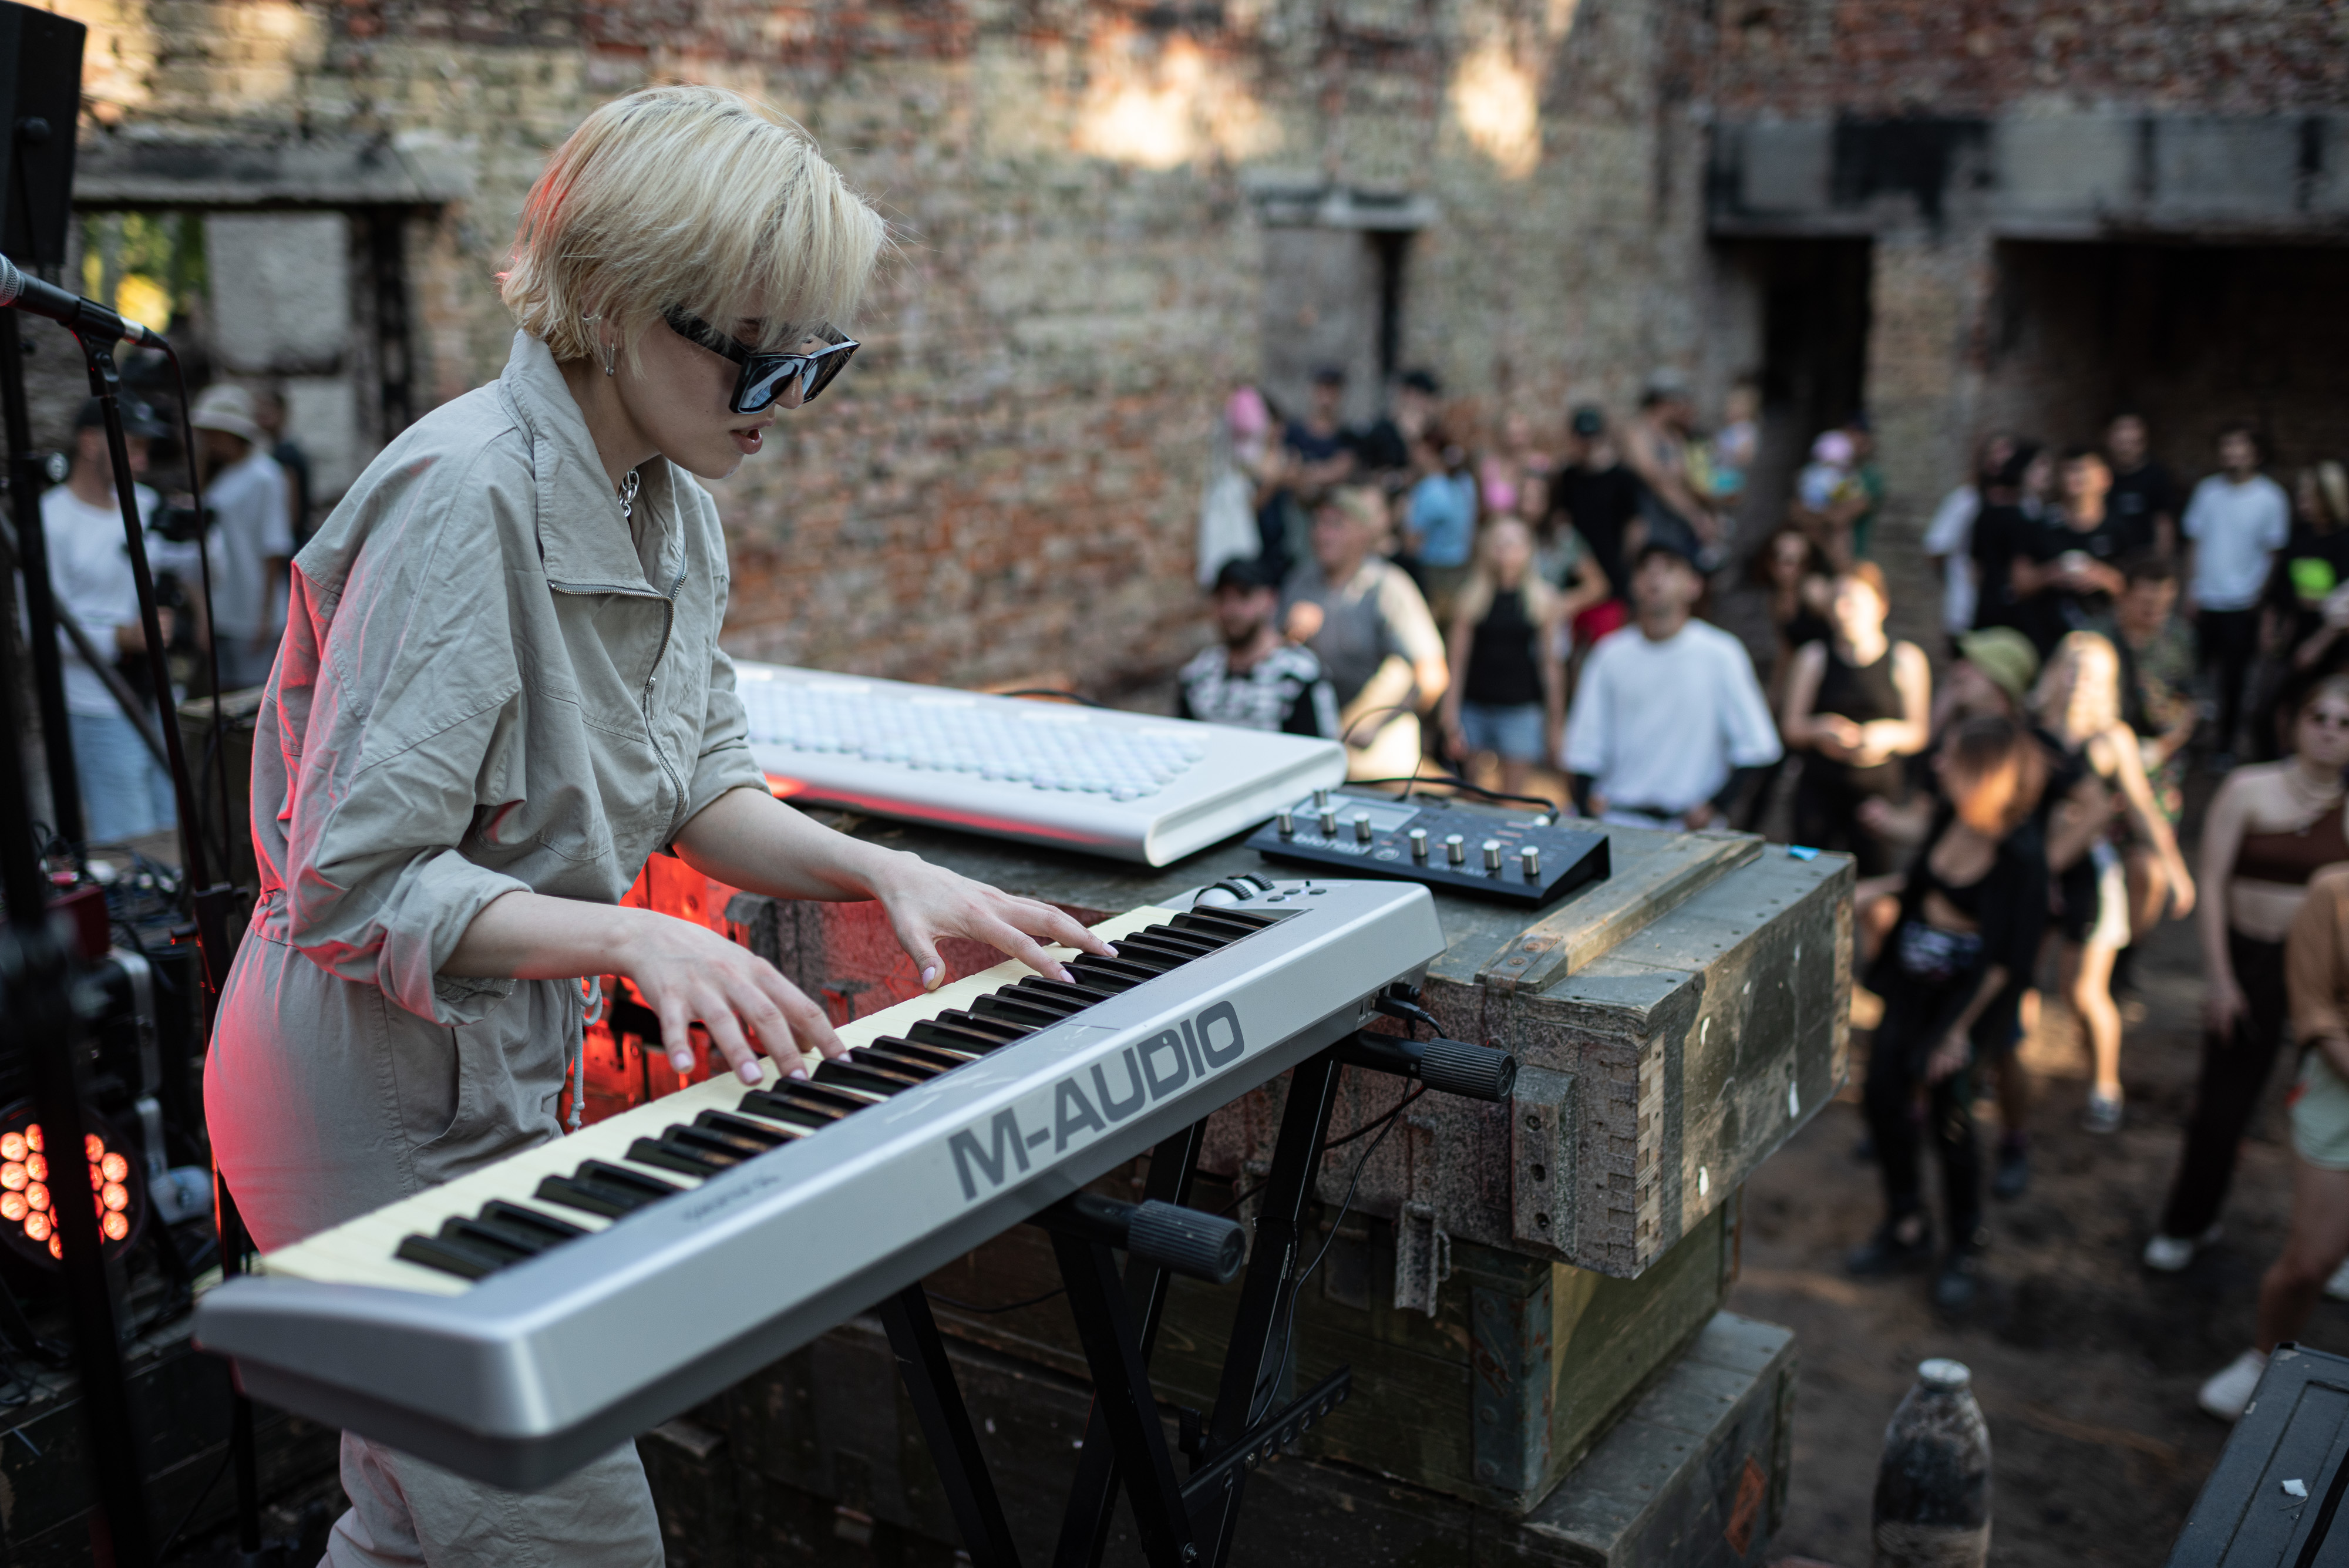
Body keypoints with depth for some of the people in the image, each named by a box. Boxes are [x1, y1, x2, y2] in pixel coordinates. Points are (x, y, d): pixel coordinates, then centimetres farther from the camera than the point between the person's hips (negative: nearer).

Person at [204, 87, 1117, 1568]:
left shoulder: (671, 500, 3)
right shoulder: (465, 498, -25)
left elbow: (697, 782, 9)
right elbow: (357, 886, -25)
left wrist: (881, 871, -6)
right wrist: (636, 940, -35)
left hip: (501, 1071, 8)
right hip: (379, 1097, -8)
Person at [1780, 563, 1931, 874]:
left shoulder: (1906, 659, 4)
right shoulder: (1813, 656, 6)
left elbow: (1920, 734, 6)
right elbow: (1790, 728, 4)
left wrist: (1890, 734, -15)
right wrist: (1820, 728, -16)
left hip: (1880, 790, -1)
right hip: (1821, 789, 1)